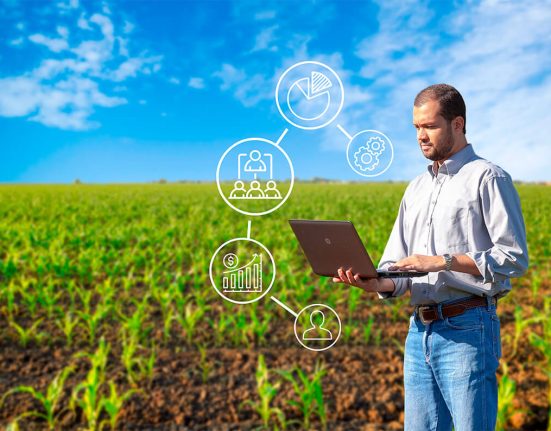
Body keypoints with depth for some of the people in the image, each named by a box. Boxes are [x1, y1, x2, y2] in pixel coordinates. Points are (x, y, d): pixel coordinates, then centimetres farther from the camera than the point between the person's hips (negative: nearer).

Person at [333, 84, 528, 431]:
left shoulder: (488, 178, -3)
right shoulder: (417, 188, 18)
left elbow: (514, 258, -11)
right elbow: (396, 262, 14)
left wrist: (442, 261, -19)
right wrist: (377, 282, -8)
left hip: (468, 329, -7)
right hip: (419, 331, 7)